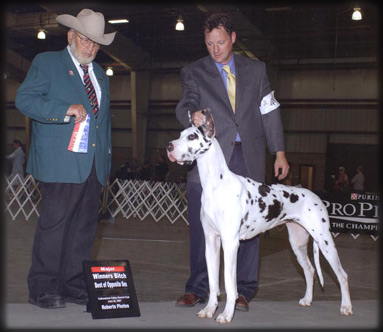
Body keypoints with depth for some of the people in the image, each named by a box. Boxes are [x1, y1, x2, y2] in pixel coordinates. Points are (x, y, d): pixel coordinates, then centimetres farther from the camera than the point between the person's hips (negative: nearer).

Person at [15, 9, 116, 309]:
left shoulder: (100, 75, 23)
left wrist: (107, 161, 18)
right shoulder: (46, 63, 4)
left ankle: (74, 285, 13)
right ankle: (43, 289, 2)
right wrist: (66, 110, -18)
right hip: (62, 161, -6)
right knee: (54, 224, -7)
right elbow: (24, 100, -8)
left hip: (95, 165, 6)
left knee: (85, 227, 5)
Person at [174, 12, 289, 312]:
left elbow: (269, 112, 14)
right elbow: (185, 105, -5)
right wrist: (192, 114, -30)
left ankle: (244, 290, 11)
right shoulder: (194, 72, 10)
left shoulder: (256, 69, 15)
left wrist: (279, 151, 8)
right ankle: (197, 288, 11)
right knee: (202, 226, 0)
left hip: (249, 158, 1)